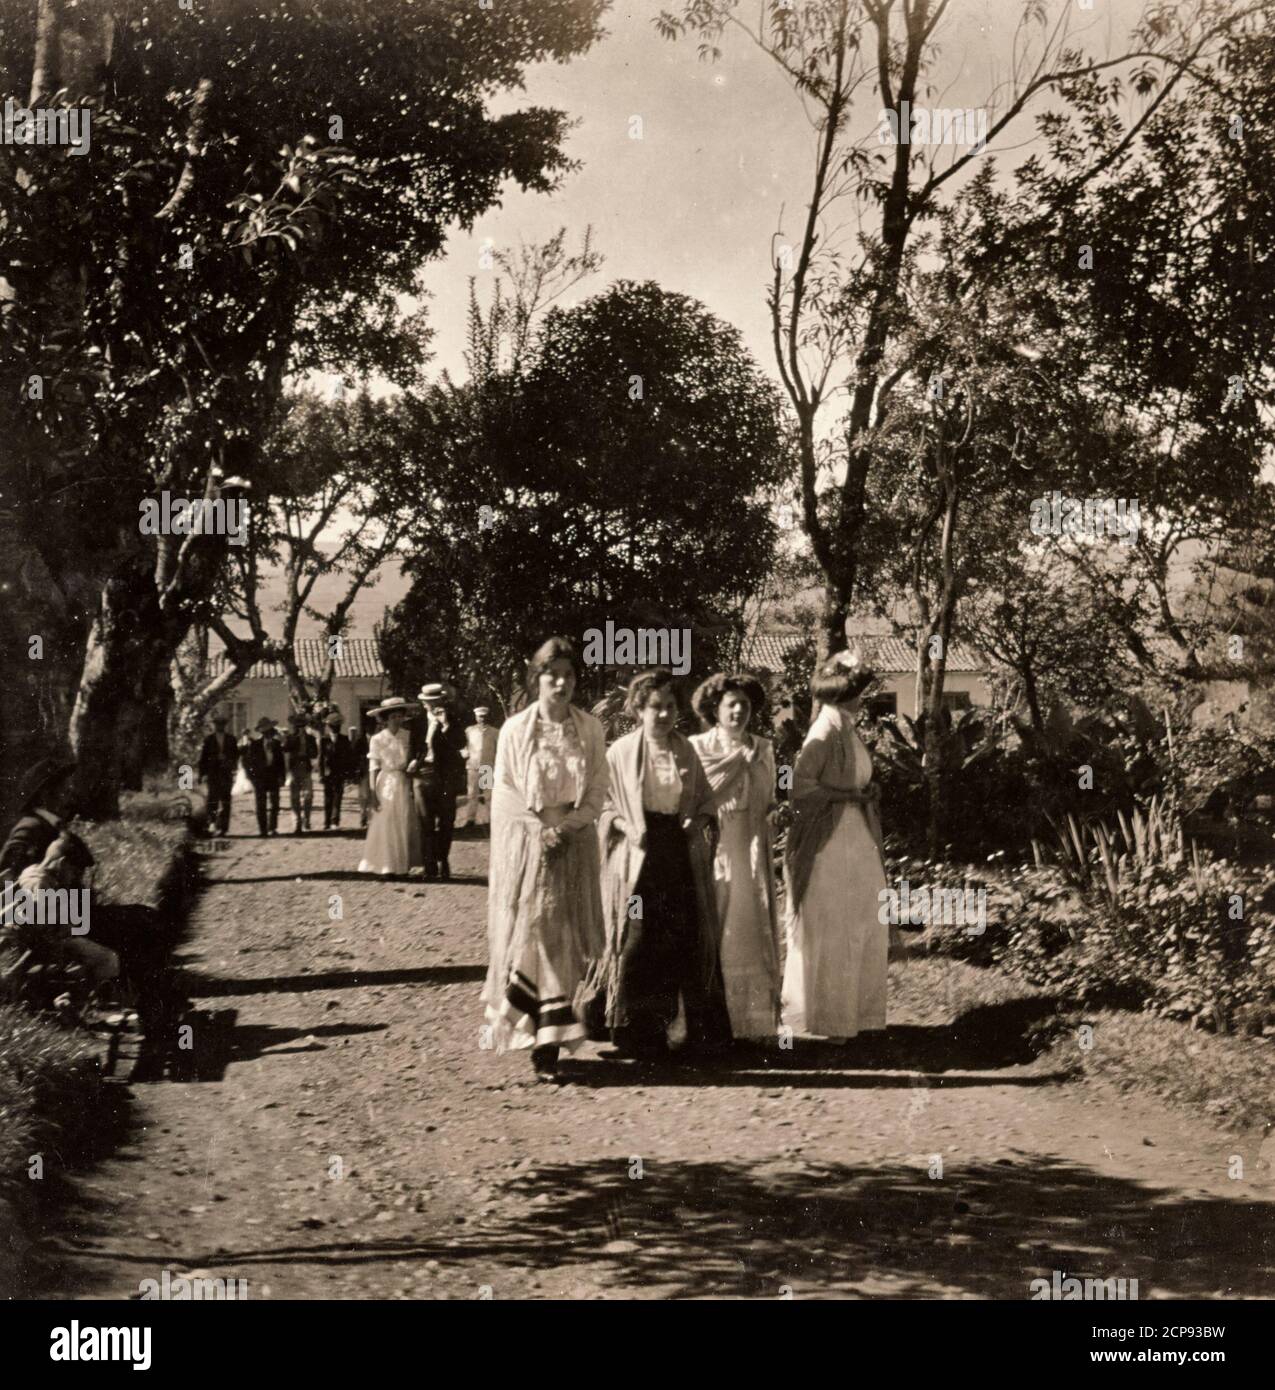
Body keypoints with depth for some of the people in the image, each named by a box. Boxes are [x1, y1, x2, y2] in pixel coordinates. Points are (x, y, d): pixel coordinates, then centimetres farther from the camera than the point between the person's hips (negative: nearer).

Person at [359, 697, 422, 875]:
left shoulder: (408, 737, 4)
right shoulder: (377, 739, -1)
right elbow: (373, 768, -1)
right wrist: (372, 792, -7)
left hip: (405, 784, 2)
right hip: (386, 785, -2)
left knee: (406, 825, 1)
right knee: (386, 825, -1)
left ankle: (402, 865, 9)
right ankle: (386, 866, 4)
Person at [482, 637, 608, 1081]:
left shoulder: (591, 729, 3)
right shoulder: (515, 729, -1)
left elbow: (597, 792, 3)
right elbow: (504, 793, -1)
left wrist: (567, 826, -13)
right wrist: (541, 827, -13)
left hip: (574, 846, 1)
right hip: (526, 844, -1)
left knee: (564, 938, -2)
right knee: (528, 935, -4)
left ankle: (551, 1044, 0)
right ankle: (533, 1034, 7)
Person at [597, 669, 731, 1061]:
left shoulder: (685, 750, 7)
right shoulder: (621, 752, -3)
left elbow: (706, 797, 14)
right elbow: (603, 803, 0)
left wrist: (699, 820, -5)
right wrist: (626, 827, -16)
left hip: (684, 857, 3)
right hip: (639, 859, -3)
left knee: (691, 941, 3)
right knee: (639, 944, -3)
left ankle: (702, 1029, 12)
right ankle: (639, 1032, 6)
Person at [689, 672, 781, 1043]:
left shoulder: (763, 749, 13)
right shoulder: (697, 747, 2)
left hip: (751, 847, 3)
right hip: (713, 846, -3)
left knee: (754, 930, 1)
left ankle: (757, 1020, 5)